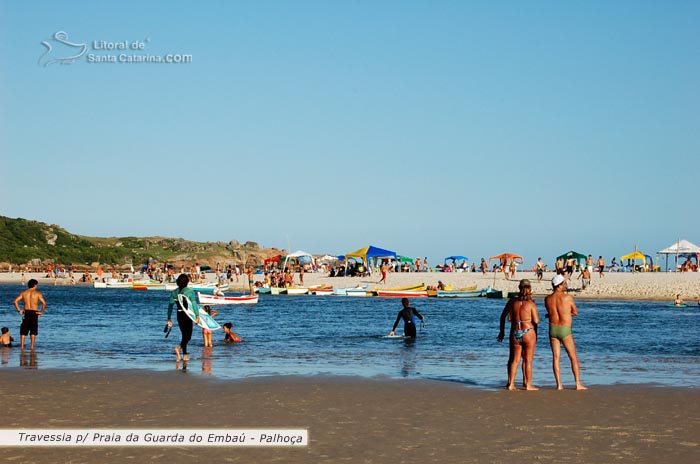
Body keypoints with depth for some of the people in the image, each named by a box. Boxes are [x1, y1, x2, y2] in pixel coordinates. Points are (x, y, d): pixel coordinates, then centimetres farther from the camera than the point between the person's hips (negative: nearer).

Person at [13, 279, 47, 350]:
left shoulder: (24, 293, 6)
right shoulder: (37, 293, -2)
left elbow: (15, 301, -2)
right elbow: (44, 303, -12)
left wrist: (19, 310, 3)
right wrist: (42, 312, -2)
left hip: (26, 312, 2)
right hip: (34, 313, -2)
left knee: (23, 331, 9)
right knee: (33, 331, 4)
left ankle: (22, 346, 5)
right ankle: (32, 346, 1)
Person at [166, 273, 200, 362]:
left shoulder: (174, 292, 4)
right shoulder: (190, 291, -9)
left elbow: (170, 306, 5)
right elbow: (194, 304, -15)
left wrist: (169, 318, 9)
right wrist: (197, 315, -16)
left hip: (179, 315, 5)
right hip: (188, 314, -5)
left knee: (185, 335, 15)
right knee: (188, 336, -2)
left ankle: (185, 355, 10)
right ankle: (179, 348, -25)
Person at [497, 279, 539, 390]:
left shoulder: (512, 301, 0)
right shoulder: (531, 303, -10)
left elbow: (504, 316, 6)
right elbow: (536, 321, -11)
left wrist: (502, 331, 17)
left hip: (515, 333, 4)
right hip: (528, 333, -4)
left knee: (514, 360, 13)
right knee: (528, 360, 6)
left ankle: (511, 383, 14)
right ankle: (528, 384, 10)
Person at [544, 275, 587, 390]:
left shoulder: (547, 299, 0)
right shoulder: (568, 297, -11)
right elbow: (575, 312, 3)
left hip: (553, 329, 4)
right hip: (565, 330, -4)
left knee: (556, 357, 6)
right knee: (574, 358, 6)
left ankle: (559, 384, 4)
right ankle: (578, 384, 6)